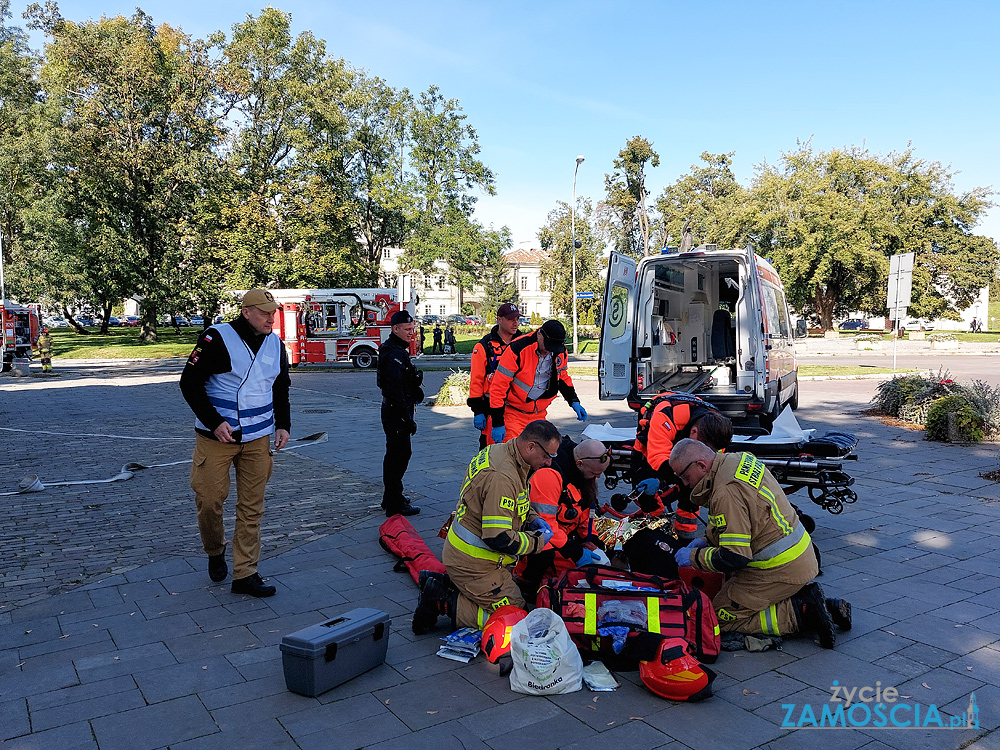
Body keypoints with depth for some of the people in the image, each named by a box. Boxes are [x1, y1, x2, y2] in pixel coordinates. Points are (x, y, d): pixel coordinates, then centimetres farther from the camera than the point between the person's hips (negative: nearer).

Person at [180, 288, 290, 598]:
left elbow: (281, 388, 20)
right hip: (216, 437, -4)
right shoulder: (217, 338, -10)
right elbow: (190, 383, -9)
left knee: (252, 507, 3)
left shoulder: (275, 344, 8)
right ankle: (215, 553, 31)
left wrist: (283, 424, 9)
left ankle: (245, 574, 10)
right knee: (209, 500, 1)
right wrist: (214, 422, -15)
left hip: (258, 439, 4)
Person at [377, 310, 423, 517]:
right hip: (396, 412, -11)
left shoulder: (398, 350, 15)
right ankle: (395, 505, 2)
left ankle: (391, 498, 31)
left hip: (393, 410, 11)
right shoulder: (395, 354, -19)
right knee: (398, 455, -5)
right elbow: (395, 390, -26)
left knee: (397, 454, 19)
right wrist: (407, 419, -26)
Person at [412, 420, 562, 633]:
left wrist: (532, 519, 5)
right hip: (474, 564, -10)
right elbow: (499, 539, -29)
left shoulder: (499, 451, 3)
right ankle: (442, 603, -3)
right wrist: (537, 540, -14)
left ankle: (441, 583, 14)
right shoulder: (501, 477, -29)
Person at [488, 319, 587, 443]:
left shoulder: (560, 352, -3)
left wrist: (574, 402, 8)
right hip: (513, 412, -5)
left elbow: (562, 377, 20)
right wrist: (497, 424, -17)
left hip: (538, 414, 6)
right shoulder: (518, 349, -22)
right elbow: (498, 386, -18)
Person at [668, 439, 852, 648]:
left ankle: (802, 613, -7)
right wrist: (707, 540, 11)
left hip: (780, 571, -10)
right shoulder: (739, 459, 5)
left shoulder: (726, 491, -25)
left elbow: (734, 558, -24)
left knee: (721, 616, -1)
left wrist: (694, 557, -10)